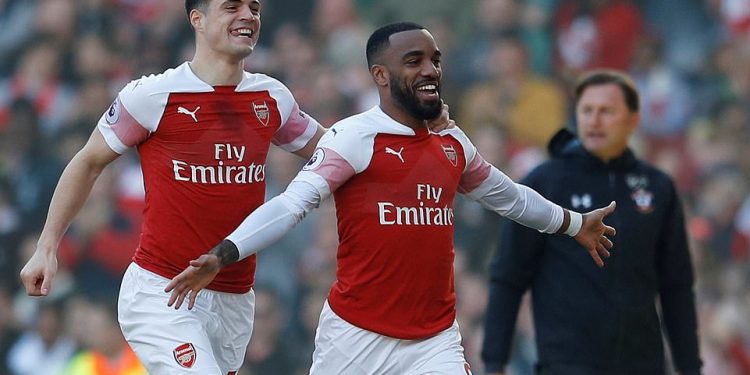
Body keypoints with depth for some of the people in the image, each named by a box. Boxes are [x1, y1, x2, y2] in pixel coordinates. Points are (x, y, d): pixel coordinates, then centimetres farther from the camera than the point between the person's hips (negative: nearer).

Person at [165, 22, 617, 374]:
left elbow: (507, 196, 29)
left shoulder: (453, 143, 11)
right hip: (357, 336, -4)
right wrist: (220, 256, -30)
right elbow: (291, 204, -17)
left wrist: (574, 223, 42)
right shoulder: (354, 138, -9)